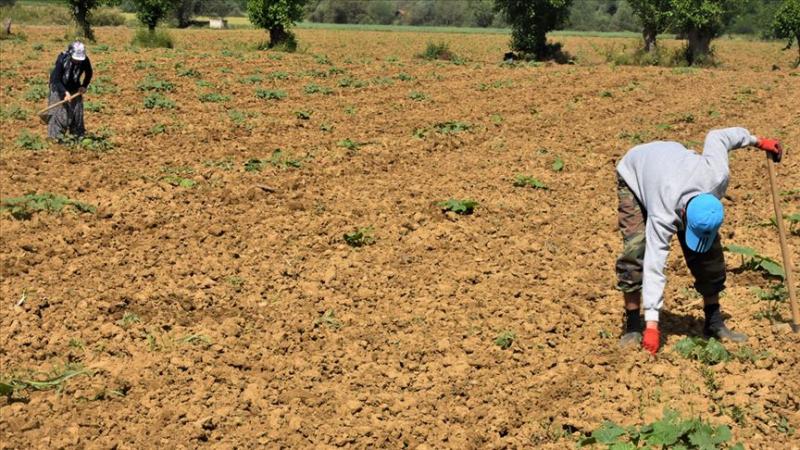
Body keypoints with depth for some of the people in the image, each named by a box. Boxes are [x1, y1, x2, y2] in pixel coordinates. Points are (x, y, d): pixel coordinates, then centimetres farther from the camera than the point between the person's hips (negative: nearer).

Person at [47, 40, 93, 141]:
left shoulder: (85, 60, -21)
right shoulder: (62, 59, -31)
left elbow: (89, 74, 1)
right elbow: (56, 79, -29)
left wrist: (84, 86, -10)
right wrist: (65, 92, -40)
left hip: (74, 87, 4)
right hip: (59, 87, -4)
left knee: (77, 110, 3)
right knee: (59, 111, -11)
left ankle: (77, 133, 17)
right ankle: (56, 135, -5)